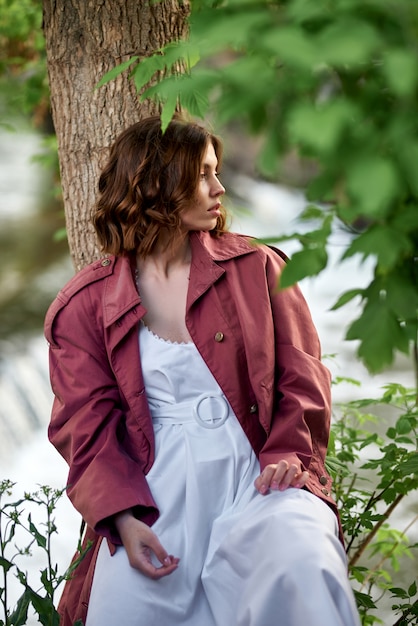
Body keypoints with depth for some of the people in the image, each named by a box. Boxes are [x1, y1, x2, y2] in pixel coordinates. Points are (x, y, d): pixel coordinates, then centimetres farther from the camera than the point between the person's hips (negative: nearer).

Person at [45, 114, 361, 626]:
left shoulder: (255, 267, 9)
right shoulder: (84, 305, 6)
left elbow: (300, 378, 8)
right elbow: (88, 423, 2)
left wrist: (290, 455, -11)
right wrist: (123, 515, -14)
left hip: (256, 472, 0)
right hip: (155, 488, 0)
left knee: (301, 572, -30)